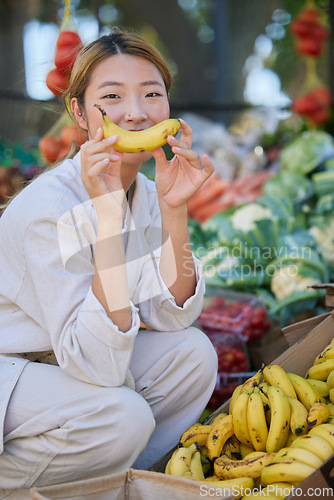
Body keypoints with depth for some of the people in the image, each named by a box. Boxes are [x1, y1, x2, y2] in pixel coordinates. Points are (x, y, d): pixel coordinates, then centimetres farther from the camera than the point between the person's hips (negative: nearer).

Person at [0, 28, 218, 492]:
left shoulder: (146, 192, -2)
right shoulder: (47, 206, -26)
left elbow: (172, 318, -9)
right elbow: (100, 367, -32)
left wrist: (174, 209, -21)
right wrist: (108, 212, -37)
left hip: (74, 356, 7)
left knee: (193, 353, -12)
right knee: (122, 414, -29)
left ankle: (102, 478, 5)